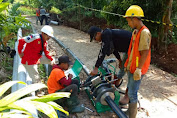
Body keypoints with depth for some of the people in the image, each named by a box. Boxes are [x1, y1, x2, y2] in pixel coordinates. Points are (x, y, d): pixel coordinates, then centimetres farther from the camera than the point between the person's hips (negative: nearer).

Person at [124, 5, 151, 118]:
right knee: (130, 89, 20)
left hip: (137, 69, -9)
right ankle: (131, 109, 38)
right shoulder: (135, 31, 10)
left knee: (132, 93, -3)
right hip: (132, 67, 9)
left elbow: (145, 53, -22)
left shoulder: (144, 33, -20)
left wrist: (138, 69, -22)